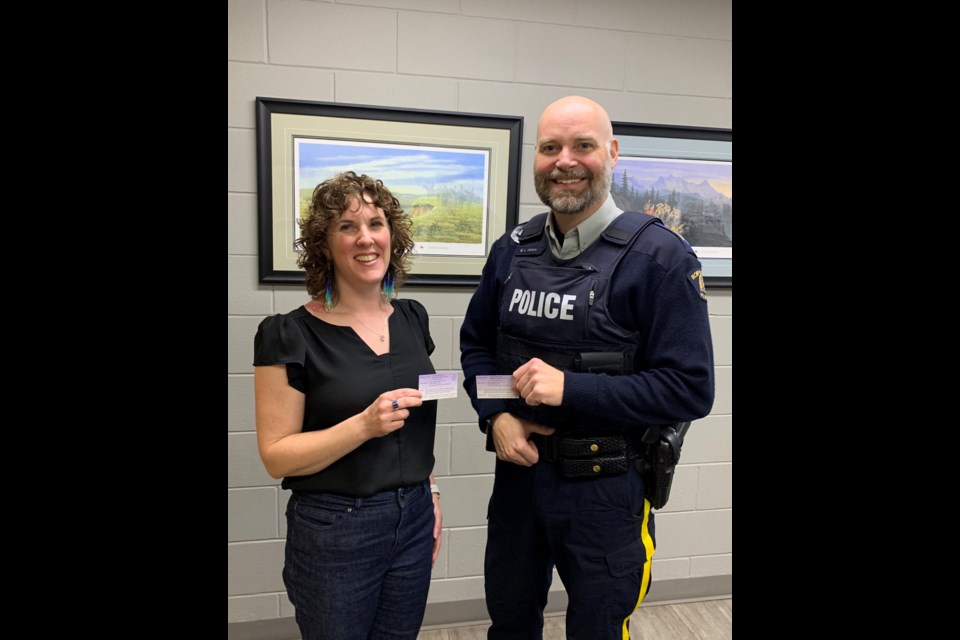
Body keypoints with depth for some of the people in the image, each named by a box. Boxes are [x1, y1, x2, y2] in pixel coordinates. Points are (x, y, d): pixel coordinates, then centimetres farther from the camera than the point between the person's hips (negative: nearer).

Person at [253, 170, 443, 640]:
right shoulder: (290, 335, -14)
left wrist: (430, 492, 11)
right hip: (333, 534, -4)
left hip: (413, 521, 5)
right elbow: (276, 456, -14)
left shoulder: (412, 319, 3)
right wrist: (364, 425, -25)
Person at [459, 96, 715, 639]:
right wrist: (495, 415, -8)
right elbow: (476, 342, 11)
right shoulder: (512, 249, 2)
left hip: (606, 489, -4)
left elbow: (690, 388, -16)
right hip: (517, 472, 5)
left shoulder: (660, 256, -14)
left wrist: (569, 388, -24)